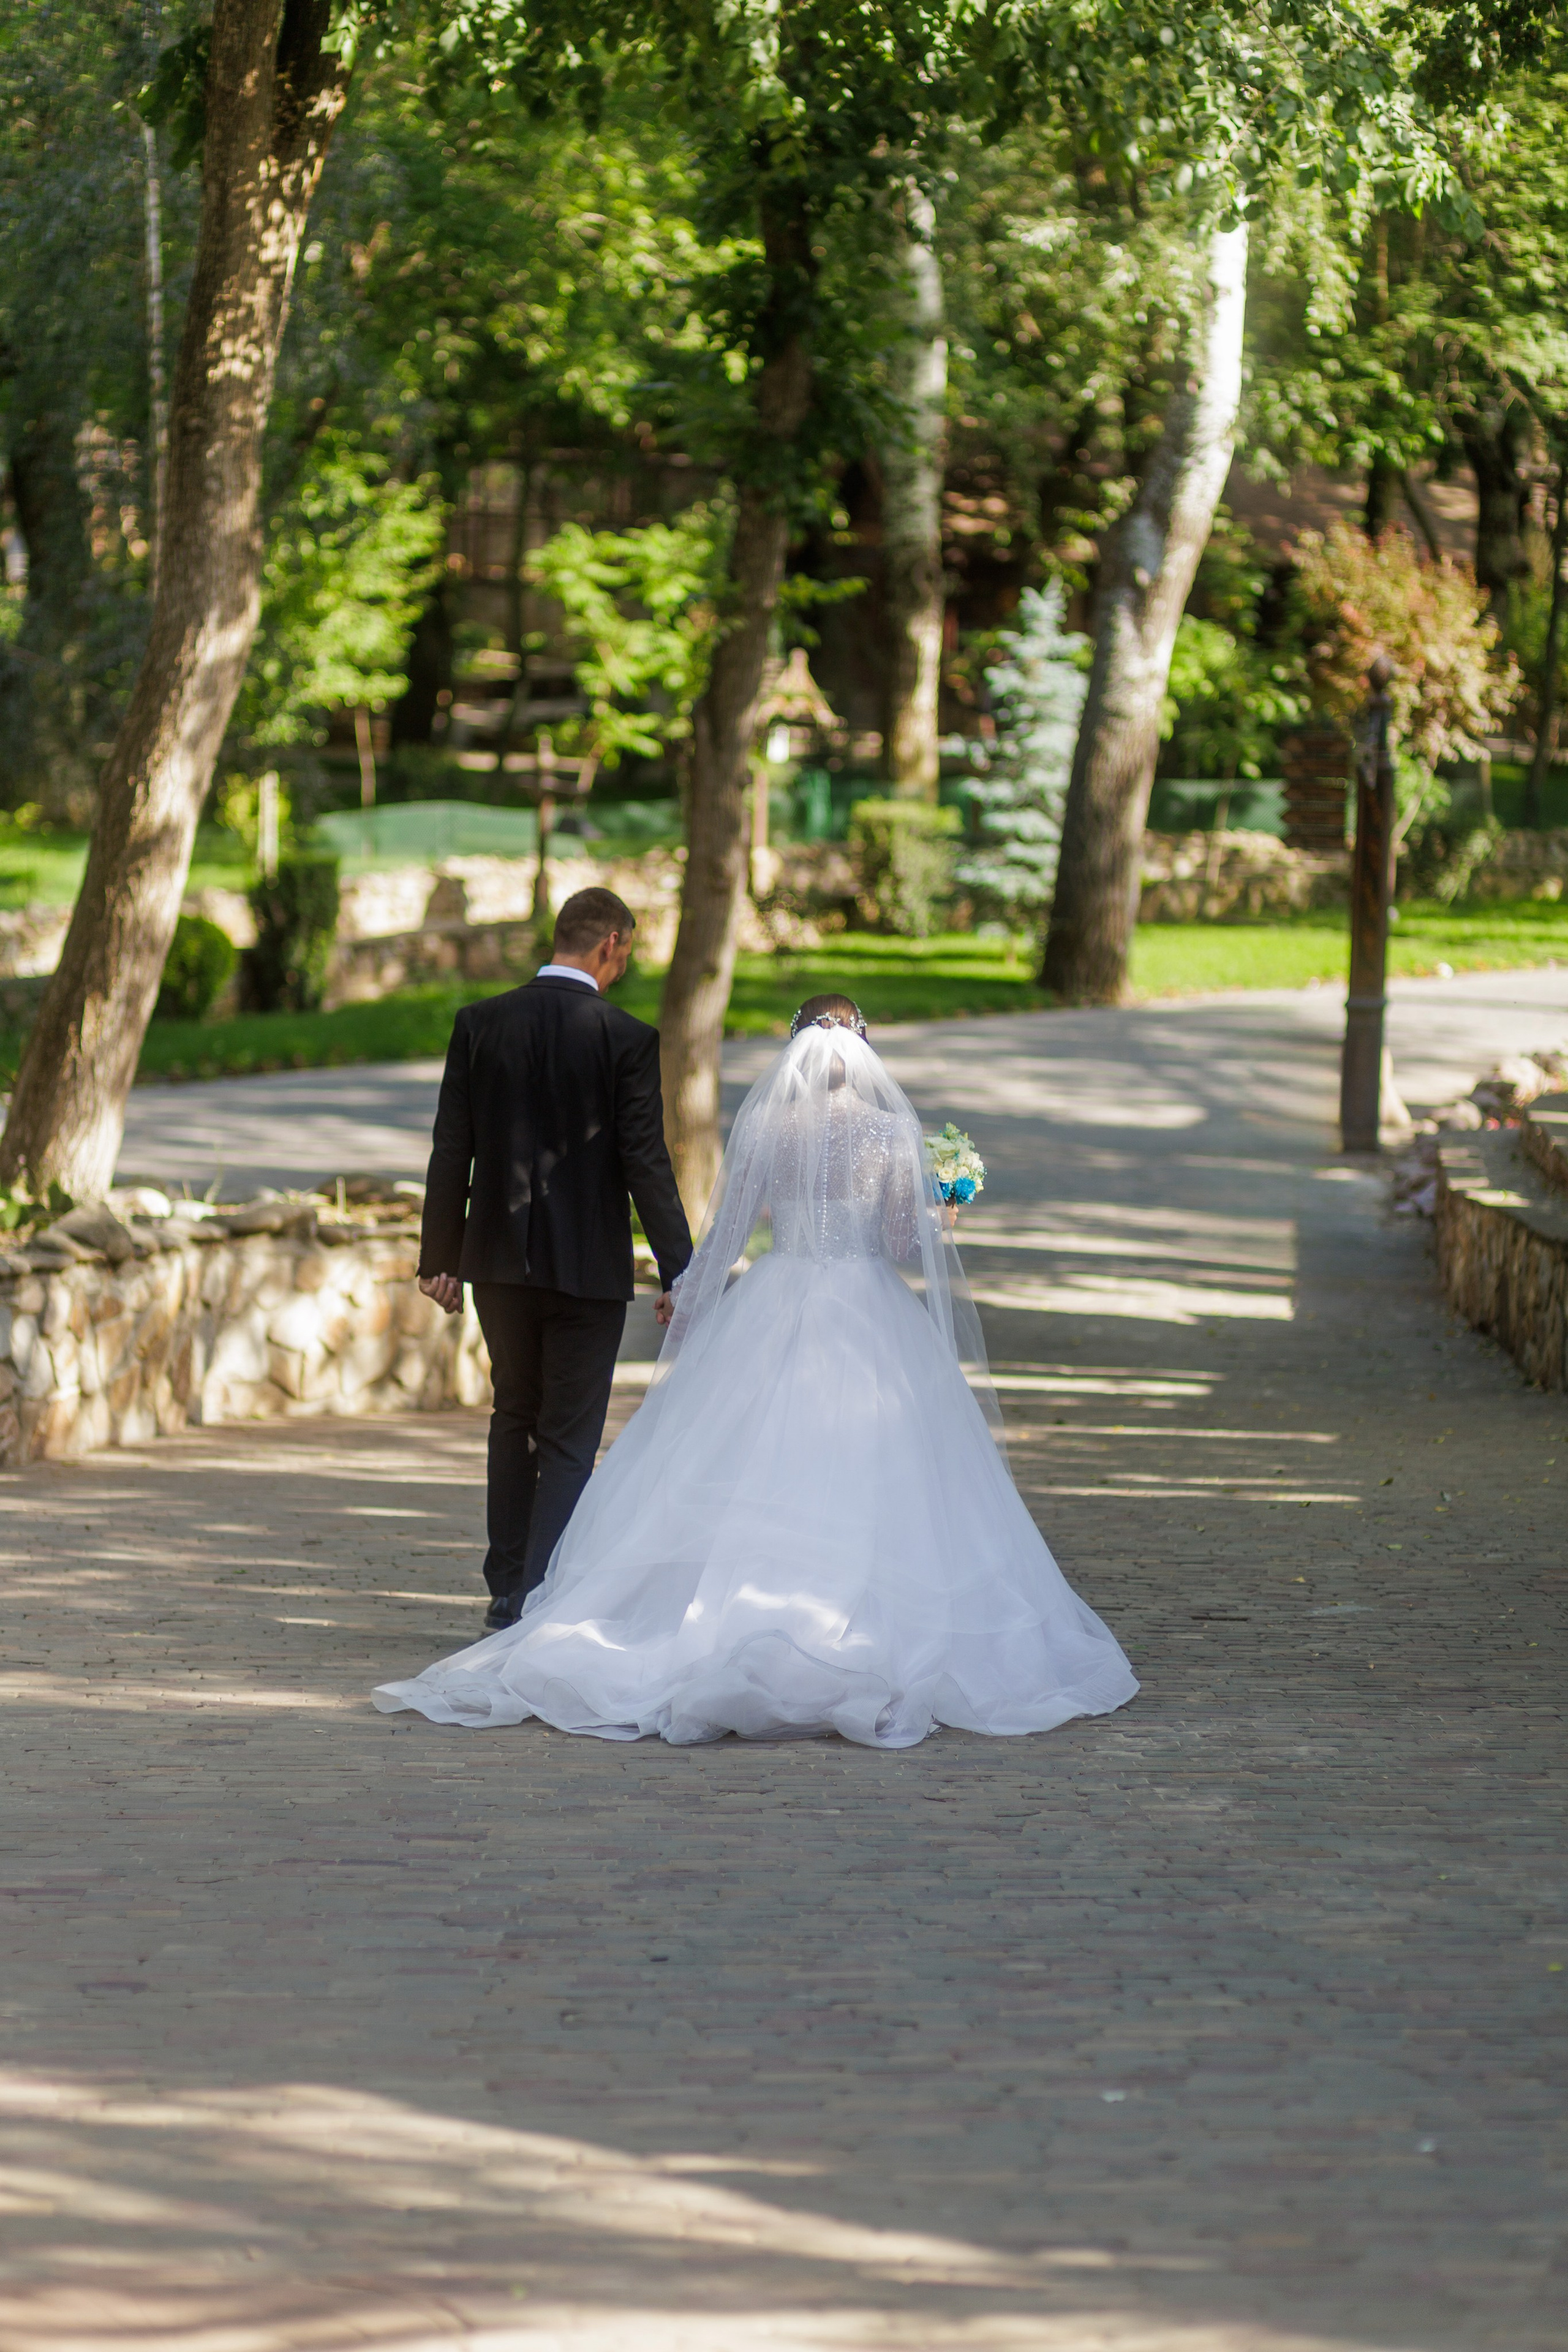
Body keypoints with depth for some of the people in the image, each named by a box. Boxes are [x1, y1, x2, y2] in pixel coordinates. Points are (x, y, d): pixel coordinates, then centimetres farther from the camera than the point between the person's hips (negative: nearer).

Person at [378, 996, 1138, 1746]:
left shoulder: (761, 1127, 0)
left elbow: (724, 1239, 2)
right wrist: (939, 1222, 16)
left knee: (755, 1486, 4)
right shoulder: (892, 1133, -4)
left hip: (769, 1318, 2)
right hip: (870, 1328, -1)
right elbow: (906, 1249, -5)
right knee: (870, 1490, 0)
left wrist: (686, 1316, 16)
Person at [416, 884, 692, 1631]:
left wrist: (441, 1257, 9)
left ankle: (507, 1590, 23)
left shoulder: (479, 1025, -1)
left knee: (515, 1418, 20)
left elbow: (451, 1150, 2)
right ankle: (540, 1598, -4)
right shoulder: (626, 1039, -10)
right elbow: (646, 1162, -11)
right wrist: (678, 1270, -6)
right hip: (589, 1262, -3)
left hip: (500, 1258, 3)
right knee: (569, 1437, 4)